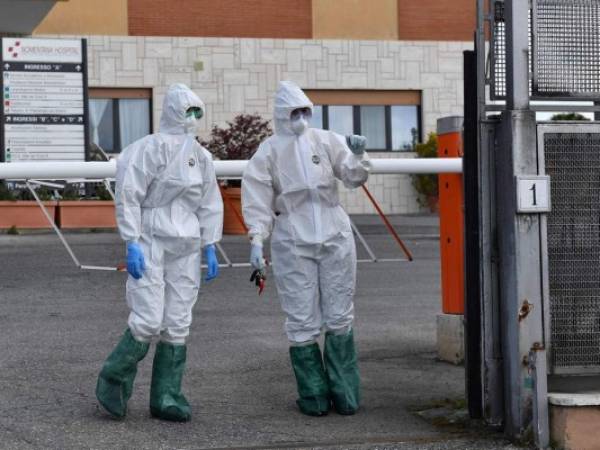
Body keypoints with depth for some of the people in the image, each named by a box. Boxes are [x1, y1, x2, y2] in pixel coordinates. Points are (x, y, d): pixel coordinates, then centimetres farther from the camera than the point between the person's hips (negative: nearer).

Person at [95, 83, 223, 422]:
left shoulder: (201, 156, 12)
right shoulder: (151, 148, -8)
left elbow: (210, 205, 17)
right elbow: (128, 197, -11)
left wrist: (210, 247, 10)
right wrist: (132, 244, -15)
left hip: (186, 249, 7)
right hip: (151, 243, -6)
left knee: (178, 325, 5)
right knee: (148, 321, -11)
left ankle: (166, 397, 11)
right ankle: (114, 383, 10)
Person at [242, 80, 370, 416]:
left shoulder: (326, 141, 4)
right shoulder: (269, 152, 0)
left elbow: (353, 177, 0)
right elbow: (258, 200, -2)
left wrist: (358, 156, -20)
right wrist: (257, 241, -11)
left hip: (335, 237, 2)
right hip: (293, 243, -2)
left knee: (340, 316, 6)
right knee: (303, 321, 0)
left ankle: (344, 393, 14)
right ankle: (314, 396, 9)